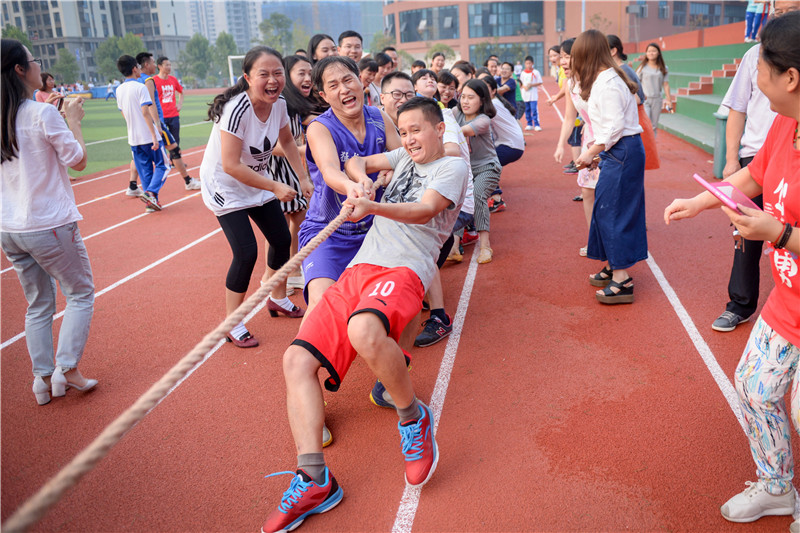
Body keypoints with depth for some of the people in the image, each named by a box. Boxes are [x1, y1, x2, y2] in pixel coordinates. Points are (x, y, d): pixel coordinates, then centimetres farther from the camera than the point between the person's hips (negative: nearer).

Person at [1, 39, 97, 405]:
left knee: (38, 304, 17)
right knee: (80, 294, 10)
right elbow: (78, 160, -9)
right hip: (50, 225, -7)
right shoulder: (43, 114, -15)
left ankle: (43, 379, 19)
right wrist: (74, 120, 2)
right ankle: (66, 369, 3)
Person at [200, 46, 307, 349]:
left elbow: (287, 141, 11)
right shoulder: (236, 109, -30)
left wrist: (304, 178, 7)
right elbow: (231, 166, -32)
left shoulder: (278, 104, -9)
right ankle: (233, 324, 6)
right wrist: (275, 187, -27)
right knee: (246, 253, -14)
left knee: (282, 240, 12)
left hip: (259, 182, 7)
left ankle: (278, 299, 38)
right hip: (226, 186, -7)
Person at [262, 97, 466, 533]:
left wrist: (372, 207, -29)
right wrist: (364, 180, 9)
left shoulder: (452, 166, 8)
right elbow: (354, 162, 33)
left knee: (364, 330, -41)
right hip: (357, 269, 7)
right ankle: (313, 481, -13)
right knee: (297, 360, -11)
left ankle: (413, 418, -14)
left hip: (403, 269, -7)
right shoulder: (406, 156, 30)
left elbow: (425, 210, -11)